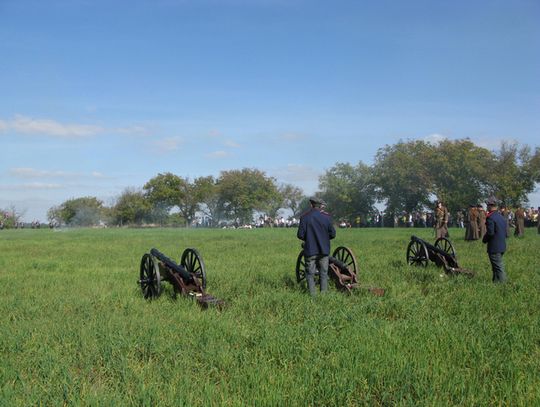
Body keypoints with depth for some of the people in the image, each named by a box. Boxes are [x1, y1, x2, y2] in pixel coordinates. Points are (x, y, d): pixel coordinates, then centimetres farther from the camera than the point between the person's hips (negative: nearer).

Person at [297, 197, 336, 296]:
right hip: (324, 250, 2)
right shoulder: (327, 216, -3)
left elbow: (300, 235, -9)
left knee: (310, 274, 7)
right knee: (324, 273, 11)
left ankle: (313, 295, 5)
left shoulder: (305, 217, -7)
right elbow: (332, 234, 0)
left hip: (310, 250, -1)